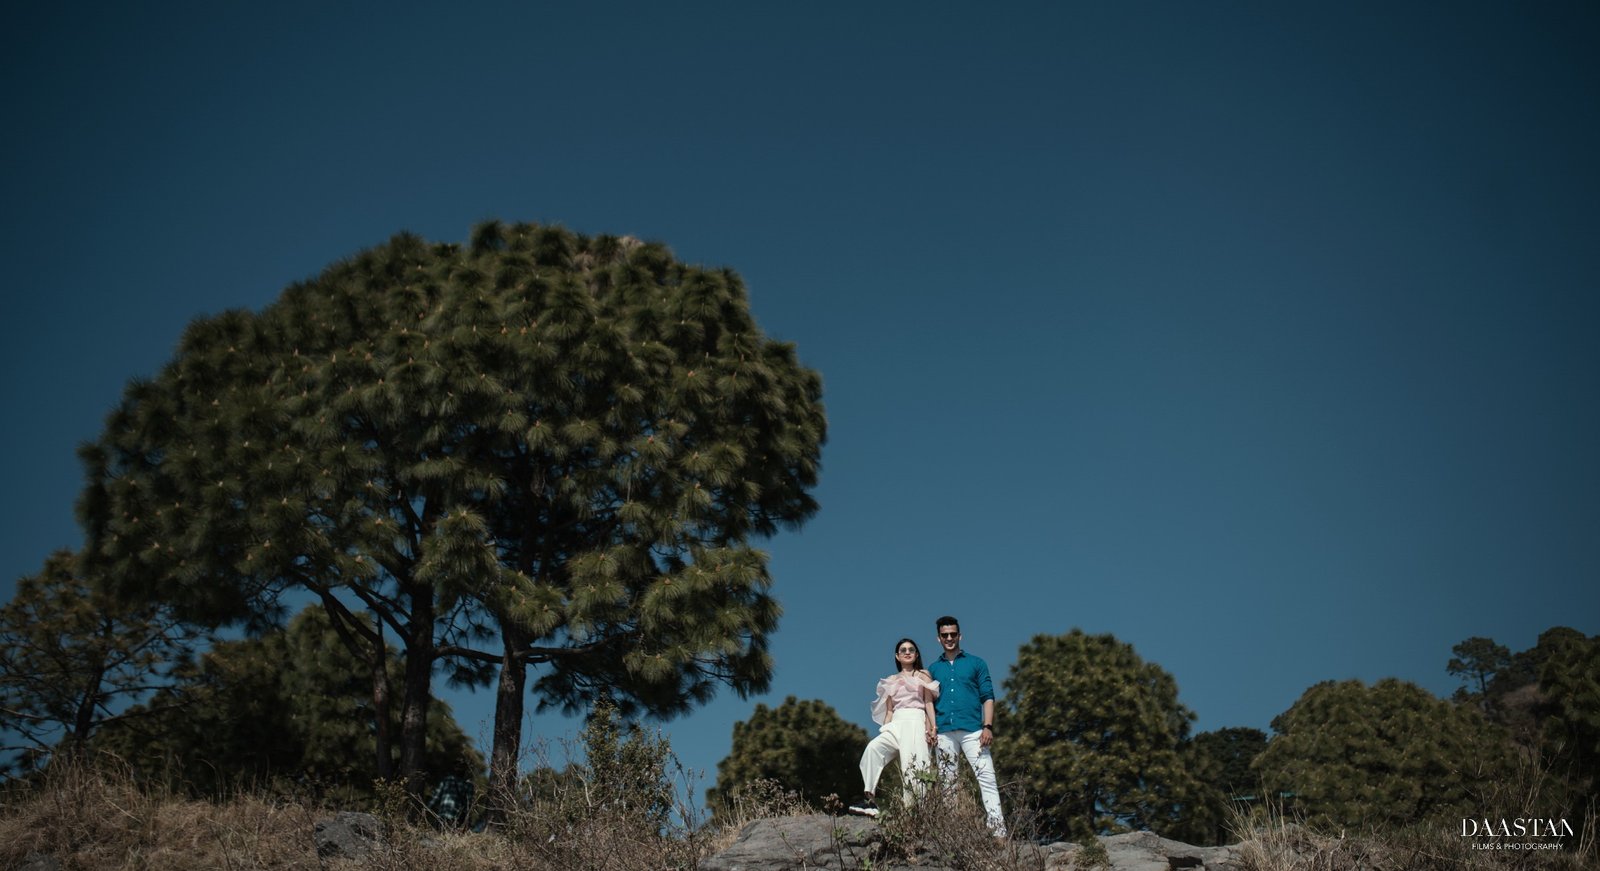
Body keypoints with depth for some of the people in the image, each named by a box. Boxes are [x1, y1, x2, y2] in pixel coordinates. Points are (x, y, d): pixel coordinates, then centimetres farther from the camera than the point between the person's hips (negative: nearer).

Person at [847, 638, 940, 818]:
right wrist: (884, 732, 8)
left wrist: (932, 728, -10)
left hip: (916, 723, -3)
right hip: (896, 725, 3)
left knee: (912, 767, -16)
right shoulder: (892, 681, 22)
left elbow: (929, 703, 3)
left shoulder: (923, 676, 13)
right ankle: (870, 799, -32)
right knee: (873, 747, -25)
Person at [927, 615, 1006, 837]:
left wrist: (988, 726, -6)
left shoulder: (976, 664, 12)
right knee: (947, 782, 2)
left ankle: (998, 830, -16)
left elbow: (987, 698, 7)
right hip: (944, 733, 3)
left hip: (972, 730, -2)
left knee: (987, 778, -12)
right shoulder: (933, 668, 18)